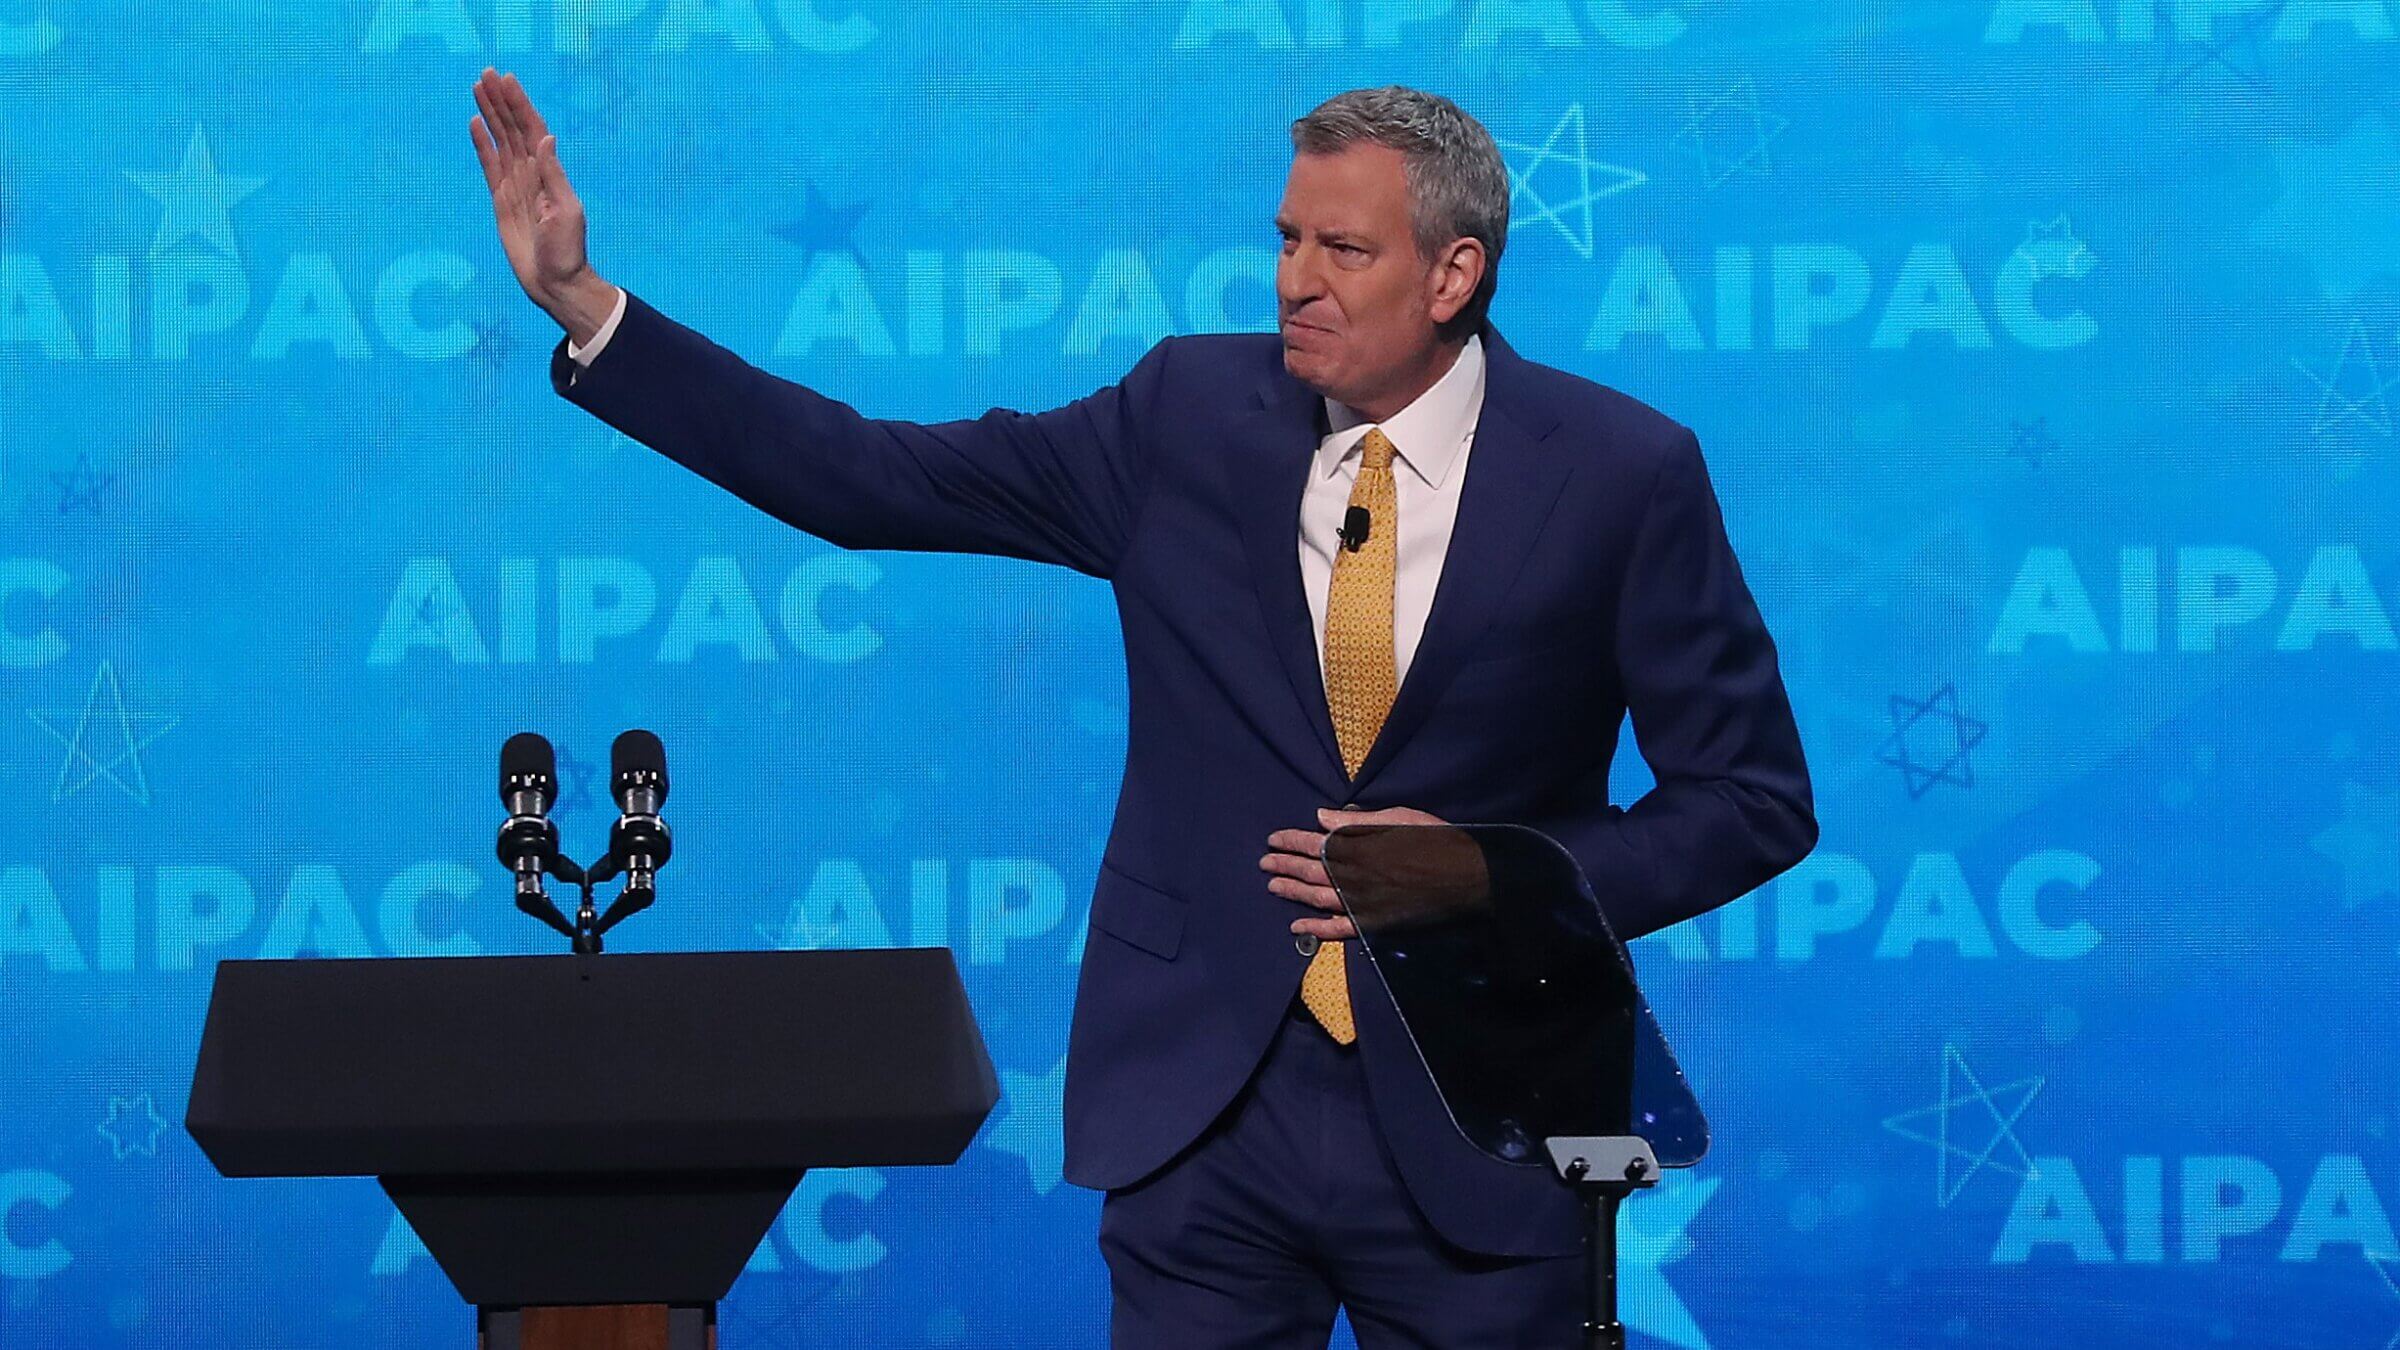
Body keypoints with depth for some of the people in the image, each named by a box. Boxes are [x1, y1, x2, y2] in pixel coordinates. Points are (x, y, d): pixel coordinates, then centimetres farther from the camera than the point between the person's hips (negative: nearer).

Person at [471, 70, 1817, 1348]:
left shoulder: (1622, 472, -4)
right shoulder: (1192, 414, 3)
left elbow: (1753, 801, 0)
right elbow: (874, 479, 1)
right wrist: (586, 307, -5)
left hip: (1476, 1133, -2)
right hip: (1202, 1109, 2)